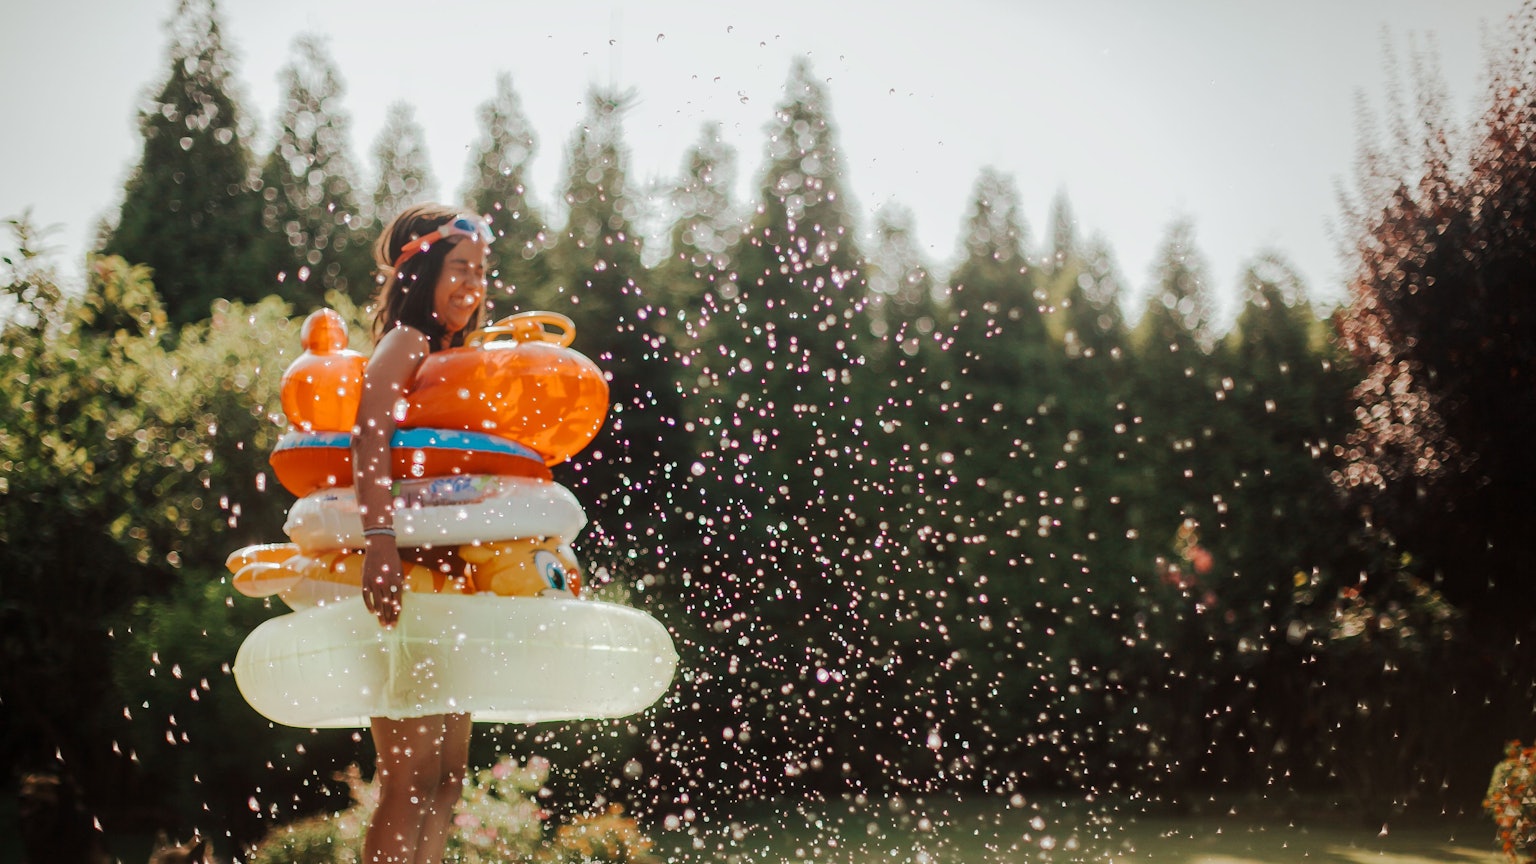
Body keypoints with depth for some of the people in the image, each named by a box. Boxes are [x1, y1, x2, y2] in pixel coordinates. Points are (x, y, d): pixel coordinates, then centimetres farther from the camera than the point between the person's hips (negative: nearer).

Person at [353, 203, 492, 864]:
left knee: (448, 775, 10)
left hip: (447, 576, 9)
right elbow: (370, 435, -23)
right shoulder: (405, 342, -5)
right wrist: (380, 536, -37)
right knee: (411, 777, -11)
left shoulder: (451, 361, 21)